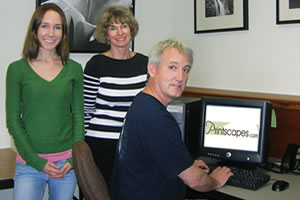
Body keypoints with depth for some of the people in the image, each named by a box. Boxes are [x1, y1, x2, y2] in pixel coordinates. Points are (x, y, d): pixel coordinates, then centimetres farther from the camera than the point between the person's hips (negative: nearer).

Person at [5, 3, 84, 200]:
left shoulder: (74, 69, 4)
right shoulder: (17, 69, -2)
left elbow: (78, 115, 6)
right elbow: (13, 121, -2)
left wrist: (75, 157, -4)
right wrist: (37, 161, -8)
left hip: (67, 162, 2)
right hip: (29, 163, -2)